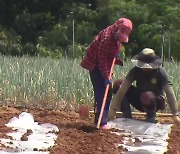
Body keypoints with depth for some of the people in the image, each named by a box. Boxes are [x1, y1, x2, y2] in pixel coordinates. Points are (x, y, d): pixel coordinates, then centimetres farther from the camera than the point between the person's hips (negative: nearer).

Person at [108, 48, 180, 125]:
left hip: (155, 102, -3)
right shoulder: (136, 71, -14)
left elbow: (170, 93, -27)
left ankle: (151, 118, -10)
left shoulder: (160, 72, -20)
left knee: (147, 96, -41)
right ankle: (127, 118, -13)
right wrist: (113, 108, -30)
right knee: (117, 85, -17)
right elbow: (122, 90, -21)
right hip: (140, 101, 3)